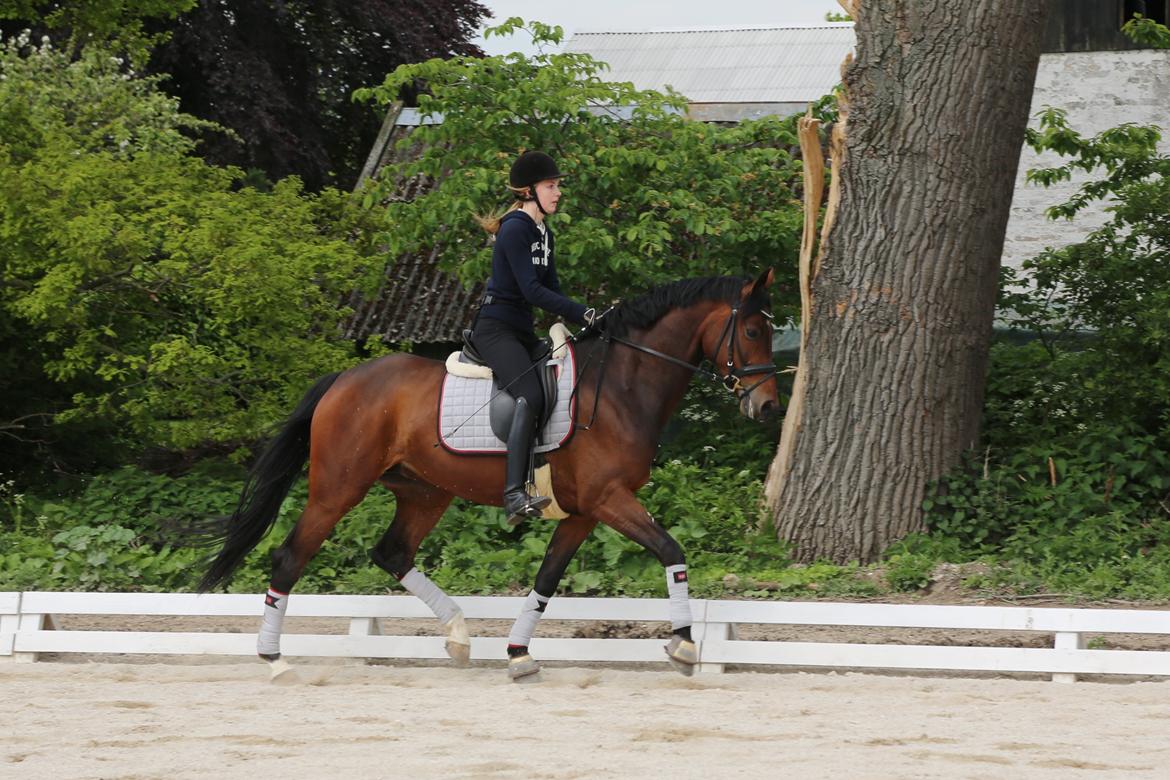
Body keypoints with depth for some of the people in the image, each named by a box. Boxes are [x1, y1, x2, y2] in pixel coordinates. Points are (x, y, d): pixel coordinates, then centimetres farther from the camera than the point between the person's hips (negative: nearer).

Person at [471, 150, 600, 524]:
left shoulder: (543, 233, 15)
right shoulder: (516, 230, -14)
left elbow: (551, 290, 15)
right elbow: (531, 291, -21)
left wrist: (586, 319, 2)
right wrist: (584, 314, -22)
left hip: (523, 332, 10)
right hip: (495, 328, -10)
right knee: (531, 396, -28)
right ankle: (515, 494, -37)